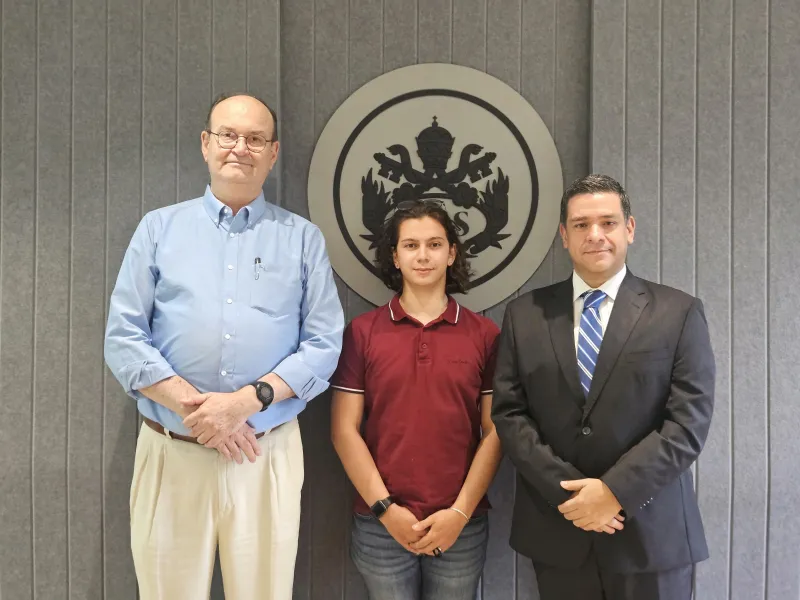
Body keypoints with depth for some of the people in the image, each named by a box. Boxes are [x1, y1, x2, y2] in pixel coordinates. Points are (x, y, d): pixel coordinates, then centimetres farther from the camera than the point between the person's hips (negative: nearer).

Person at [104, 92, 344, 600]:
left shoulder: (303, 239, 5)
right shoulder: (159, 228, 7)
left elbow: (324, 346, -2)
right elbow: (123, 339, 1)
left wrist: (247, 400, -14)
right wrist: (193, 407, -11)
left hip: (268, 455, 0)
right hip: (171, 453, 1)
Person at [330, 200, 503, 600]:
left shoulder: (485, 335, 0)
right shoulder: (361, 332, -2)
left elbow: (495, 431, -1)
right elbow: (344, 429, -3)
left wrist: (460, 512, -8)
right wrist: (386, 508, -7)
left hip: (461, 527, 1)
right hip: (379, 526, 0)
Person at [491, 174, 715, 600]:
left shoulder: (679, 313, -2)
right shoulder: (524, 314, 1)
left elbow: (689, 421, -8)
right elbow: (508, 414, -3)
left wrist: (615, 490, -15)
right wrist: (567, 491, -12)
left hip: (652, 532, -1)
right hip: (555, 530, 1)